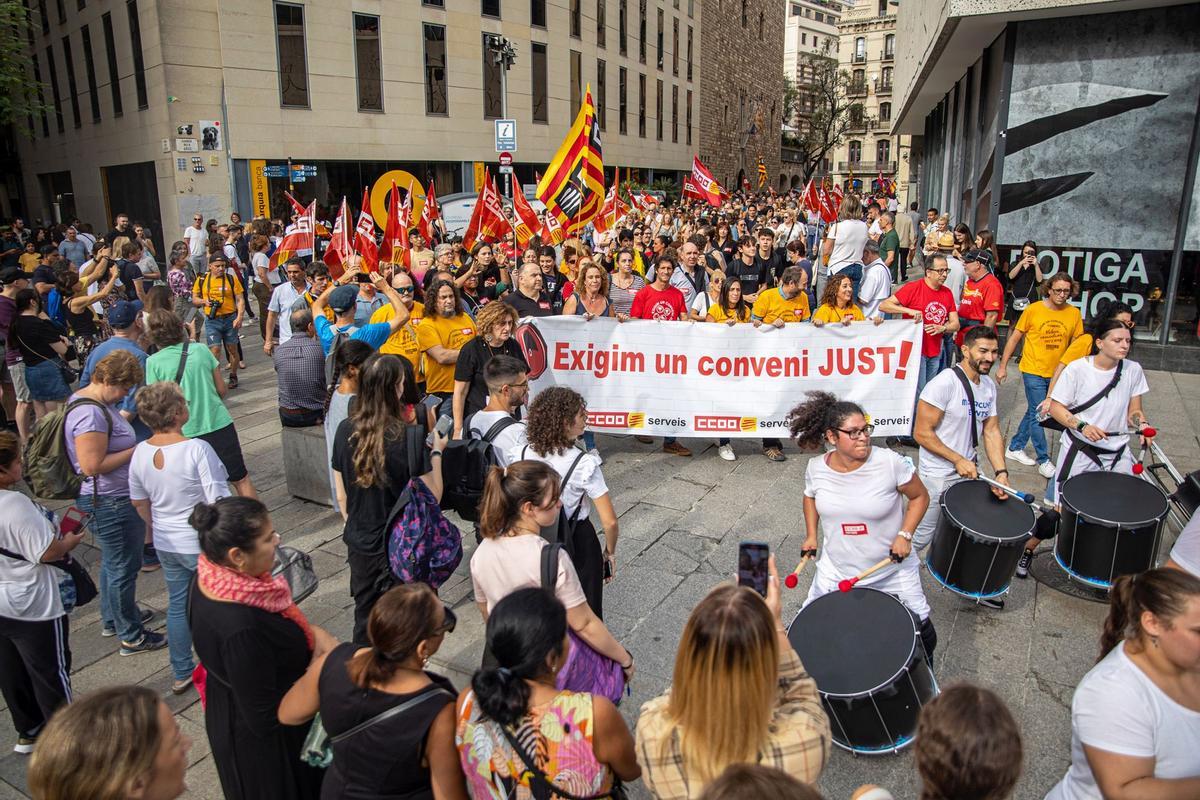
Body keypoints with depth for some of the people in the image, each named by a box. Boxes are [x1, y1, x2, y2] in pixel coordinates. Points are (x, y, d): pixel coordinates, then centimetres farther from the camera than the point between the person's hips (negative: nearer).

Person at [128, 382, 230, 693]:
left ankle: (182, 674, 33)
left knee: (177, 605, 19)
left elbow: (139, 502, 8)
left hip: (167, 546, 6)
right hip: (202, 546, -6)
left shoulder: (140, 452, -4)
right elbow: (219, 502, -23)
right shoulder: (196, 449, -24)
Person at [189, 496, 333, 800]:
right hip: (263, 741, -8)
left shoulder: (212, 577, -14)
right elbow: (265, 719, -30)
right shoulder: (240, 627, -40)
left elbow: (265, 623, 5)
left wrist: (311, 631, -11)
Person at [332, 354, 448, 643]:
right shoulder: (408, 437, -22)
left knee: (365, 621, 21)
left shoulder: (345, 431, -8)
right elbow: (431, 497, -13)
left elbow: (341, 496, 3)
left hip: (360, 545, 5)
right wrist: (437, 452, -1)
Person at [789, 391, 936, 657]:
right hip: (836, 570, 2)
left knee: (922, 631, 6)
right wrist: (811, 536, 2)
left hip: (892, 569, -2)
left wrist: (905, 535, -17)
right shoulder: (816, 468, -13)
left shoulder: (890, 462, -23)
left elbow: (920, 497, -6)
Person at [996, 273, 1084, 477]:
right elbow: (1014, 338, -2)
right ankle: (1043, 460, 6)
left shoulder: (1074, 313, -1)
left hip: (1057, 374, 4)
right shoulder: (1033, 310, -9)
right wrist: (1003, 366, -1)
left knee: (1033, 412, 15)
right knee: (1037, 414, -2)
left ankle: (1015, 448, 30)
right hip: (1033, 371, -4)